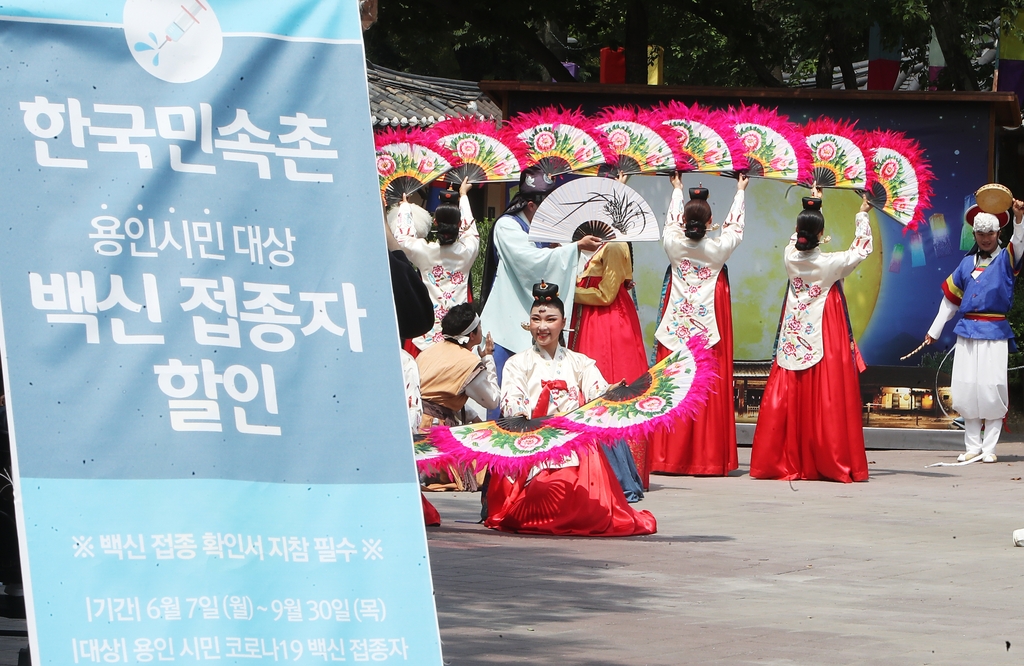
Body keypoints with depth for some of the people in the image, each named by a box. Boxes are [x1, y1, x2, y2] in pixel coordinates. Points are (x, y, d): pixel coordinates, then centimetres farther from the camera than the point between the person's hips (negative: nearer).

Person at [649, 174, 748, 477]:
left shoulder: (673, 244, -4)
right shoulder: (718, 249, -7)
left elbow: (672, 220, 18)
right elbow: (734, 226, 13)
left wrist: (677, 189, 37)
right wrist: (740, 191, 29)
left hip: (676, 327, 2)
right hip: (710, 326, -2)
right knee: (710, 390, 0)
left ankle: (669, 457, 4)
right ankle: (708, 459, -1)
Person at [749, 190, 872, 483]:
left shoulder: (791, 257, -2)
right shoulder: (830, 263, -12)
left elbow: (798, 235, 21)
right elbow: (860, 250, 5)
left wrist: (811, 204, 33)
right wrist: (862, 216, 17)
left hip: (793, 339, 4)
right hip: (825, 339, -4)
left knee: (788, 396, 6)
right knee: (826, 398, -3)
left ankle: (783, 460, 7)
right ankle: (829, 462, -2)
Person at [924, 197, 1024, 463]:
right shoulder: (967, 264, 15)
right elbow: (951, 299, 21)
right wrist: (935, 330, 20)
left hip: (995, 333, -4)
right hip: (968, 331, 4)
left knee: (991, 389, -8)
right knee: (965, 391, 1)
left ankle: (989, 448, -2)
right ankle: (972, 446, 10)